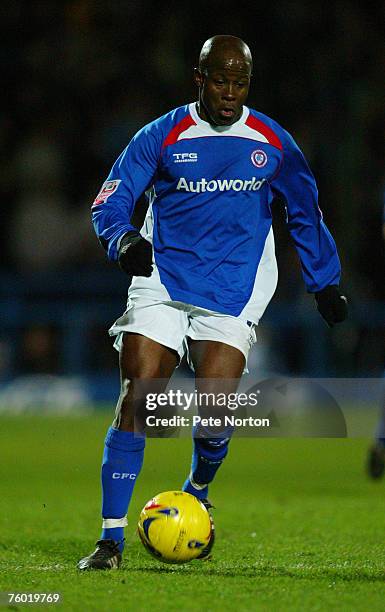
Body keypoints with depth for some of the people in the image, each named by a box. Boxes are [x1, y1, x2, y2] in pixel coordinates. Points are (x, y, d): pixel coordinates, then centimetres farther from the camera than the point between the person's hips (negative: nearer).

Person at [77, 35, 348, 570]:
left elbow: (306, 213, 17)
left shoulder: (272, 143, 5)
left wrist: (325, 282, 16)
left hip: (232, 295, 1)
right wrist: (124, 239, -23)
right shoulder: (161, 137, -1)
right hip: (162, 281, 0)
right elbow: (110, 202, -2)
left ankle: (196, 494, 20)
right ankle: (111, 539, -11)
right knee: (135, 399, -14)